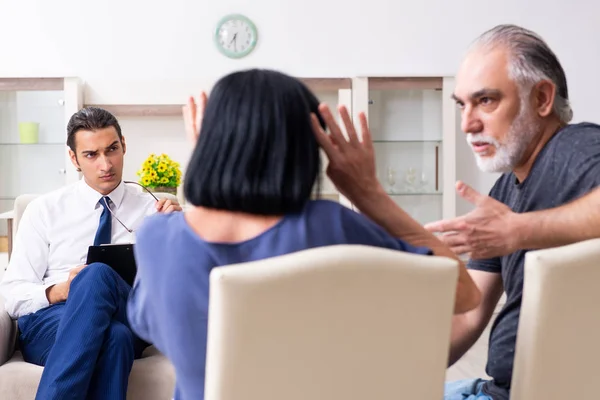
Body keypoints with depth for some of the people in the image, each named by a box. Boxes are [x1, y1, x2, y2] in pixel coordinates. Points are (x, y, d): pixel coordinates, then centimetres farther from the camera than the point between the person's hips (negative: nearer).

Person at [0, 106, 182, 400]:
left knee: (98, 275, -35)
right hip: (45, 323, -1)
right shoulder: (43, 210, 11)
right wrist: (58, 291, -15)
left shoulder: (151, 209, 11)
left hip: (125, 322, 1)